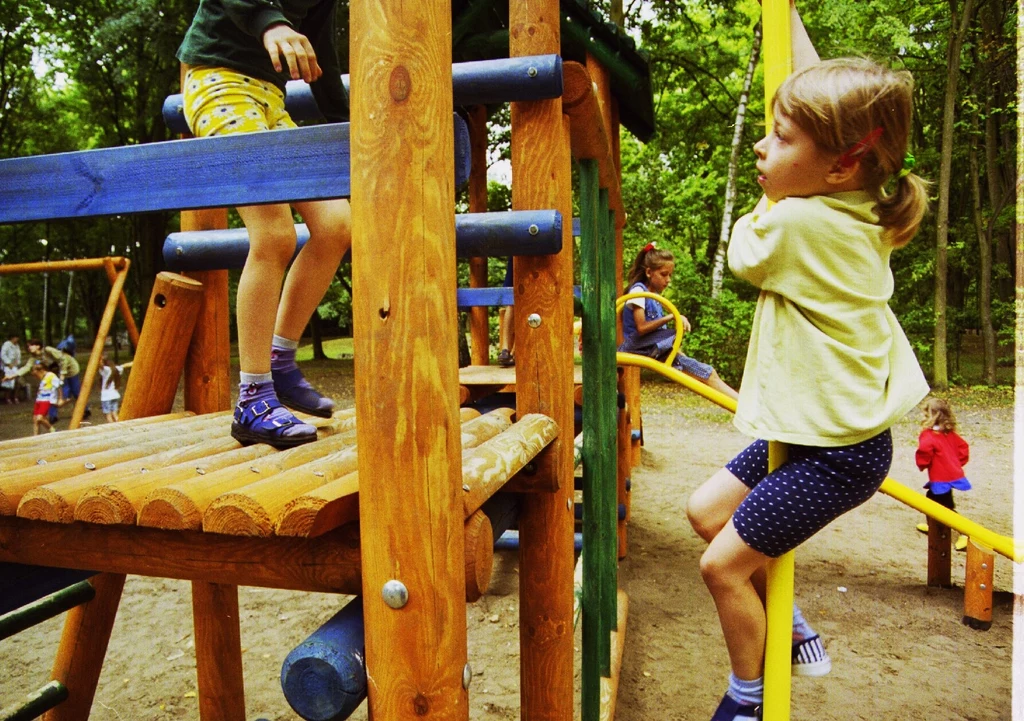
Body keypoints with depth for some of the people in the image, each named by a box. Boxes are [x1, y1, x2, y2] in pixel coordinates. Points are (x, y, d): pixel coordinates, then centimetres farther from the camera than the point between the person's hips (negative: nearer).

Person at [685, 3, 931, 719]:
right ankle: (790, 630, 32)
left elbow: (744, 251, -4)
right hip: (824, 423, 9)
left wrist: (761, 205, 11)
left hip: (837, 453, -9)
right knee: (706, 510, 16)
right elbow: (823, 93, 14)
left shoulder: (796, 220, -28)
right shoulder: (860, 203, -1)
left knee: (724, 564, 2)